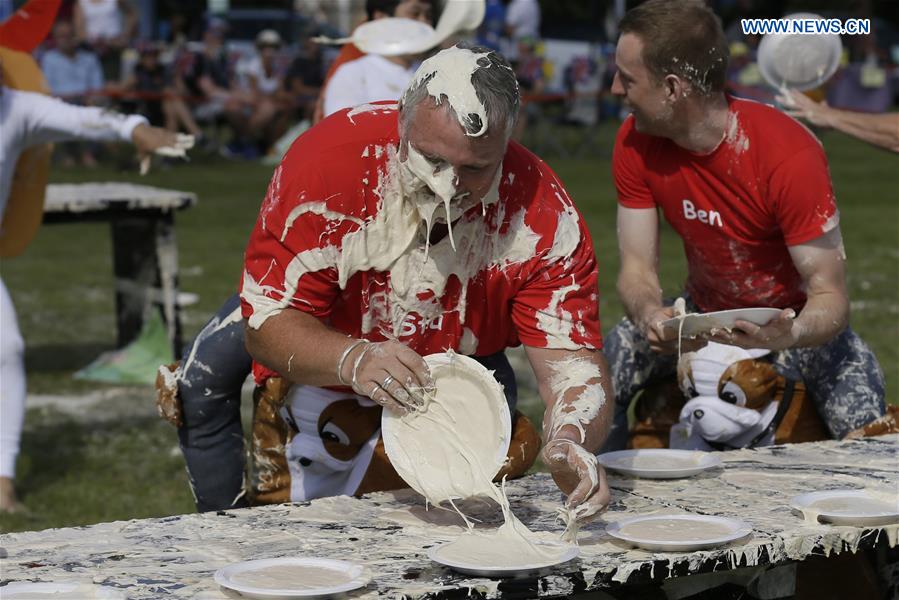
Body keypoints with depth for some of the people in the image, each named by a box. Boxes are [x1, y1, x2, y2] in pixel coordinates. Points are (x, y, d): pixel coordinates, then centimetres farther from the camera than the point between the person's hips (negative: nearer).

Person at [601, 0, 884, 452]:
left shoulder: (788, 154, -28)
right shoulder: (636, 143, -13)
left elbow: (830, 296, -26)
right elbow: (637, 268, -11)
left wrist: (790, 334, -49)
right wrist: (649, 313, -36)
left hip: (795, 322, -4)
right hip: (703, 314, 4)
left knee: (864, 431, -30)